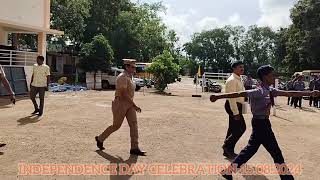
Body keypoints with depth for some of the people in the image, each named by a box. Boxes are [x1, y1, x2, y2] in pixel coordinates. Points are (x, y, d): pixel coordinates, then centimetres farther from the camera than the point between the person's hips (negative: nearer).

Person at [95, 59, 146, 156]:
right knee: (116, 125, 4)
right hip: (121, 104, -8)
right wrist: (134, 105, -25)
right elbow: (124, 94, -25)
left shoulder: (130, 76, 11)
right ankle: (100, 139, 28)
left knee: (134, 124, -1)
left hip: (129, 104, 8)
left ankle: (134, 148, 2)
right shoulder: (122, 77, -18)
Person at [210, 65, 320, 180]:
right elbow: (239, 94, -26)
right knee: (276, 152, 5)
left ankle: (229, 170, 24)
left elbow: (288, 93, 8)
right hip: (261, 123, -10)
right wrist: (218, 97, -30)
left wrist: (310, 93, 8)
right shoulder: (259, 92, -20)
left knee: (252, 148, 17)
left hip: (262, 123, 10)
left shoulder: (270, 91, 7)